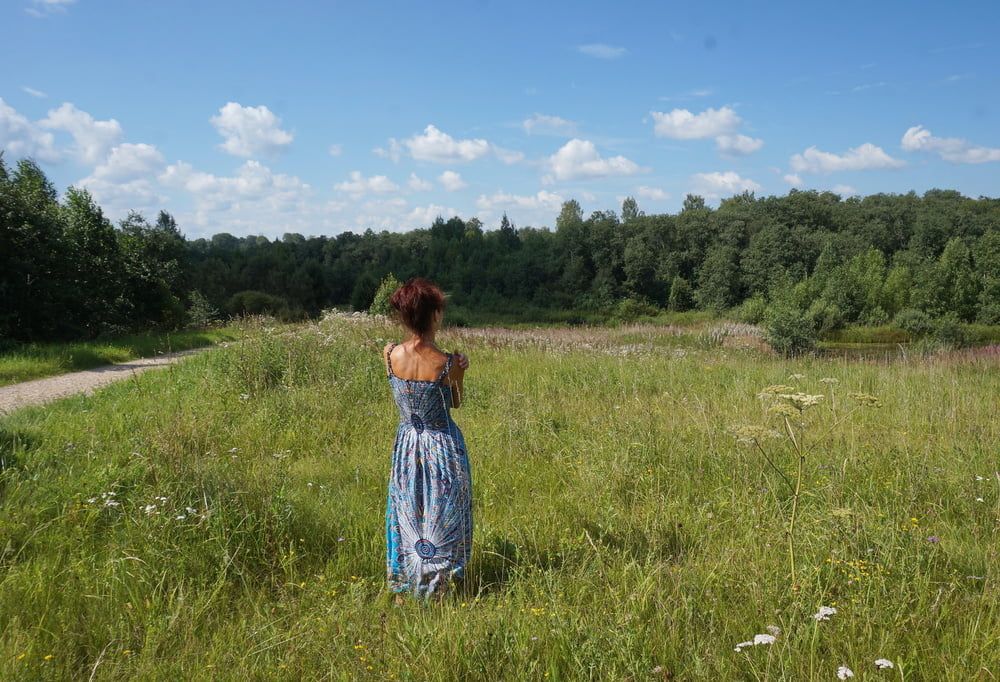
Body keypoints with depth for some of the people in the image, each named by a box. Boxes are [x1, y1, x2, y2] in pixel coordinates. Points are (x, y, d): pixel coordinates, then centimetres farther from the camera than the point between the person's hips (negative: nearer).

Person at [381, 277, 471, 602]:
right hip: (443, 448, -3)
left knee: (406, 518, 18)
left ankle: (400, 593, 28)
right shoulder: (448, 364, -22)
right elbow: (456, 403, -4)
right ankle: (436, 591, 23)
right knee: (441, 524, 13)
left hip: (406, 447, 3)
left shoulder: (389, 354, -12)